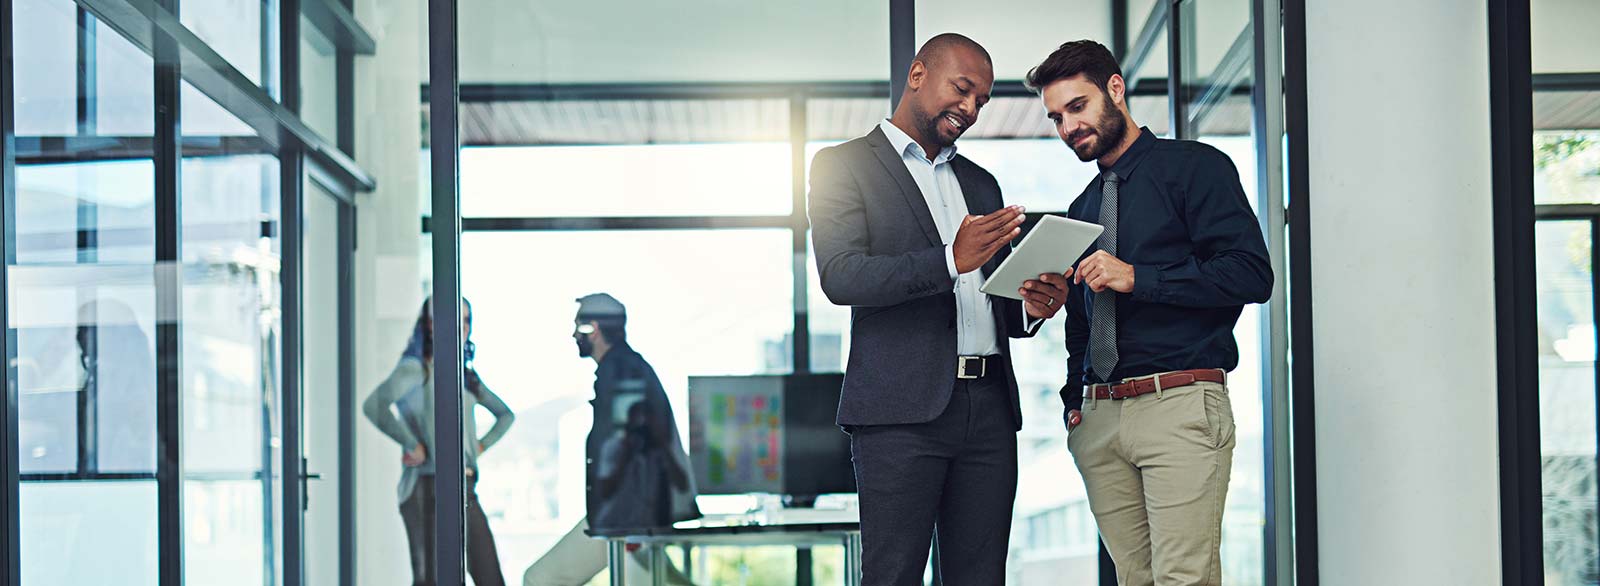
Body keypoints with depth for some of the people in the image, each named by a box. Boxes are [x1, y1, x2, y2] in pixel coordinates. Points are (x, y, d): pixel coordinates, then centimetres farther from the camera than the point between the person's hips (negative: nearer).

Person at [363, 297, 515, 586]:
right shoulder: (415, 368, -6)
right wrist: (412, 445, -20)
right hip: (429, 489, -7)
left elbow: (505, 415, 31)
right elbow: (374, 405, -26)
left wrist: (481, 445, 15)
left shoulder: (465, 376, 16)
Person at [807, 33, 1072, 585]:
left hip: (988, 409, 6)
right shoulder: (843, 166, 5)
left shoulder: (981, 183, 24)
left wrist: (1032, 307, 3)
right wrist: (950, 261, -21)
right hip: (904, 410, -6)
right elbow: (841, 276, -10)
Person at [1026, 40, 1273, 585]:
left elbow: (1252, 274, -8)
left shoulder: (1195, 167, 3)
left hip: (1181, 403, -6)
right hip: (1098, 417, 6)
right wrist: (1074, 402, 12)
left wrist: (1137, 277, -12)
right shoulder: (1083, 209, 24)